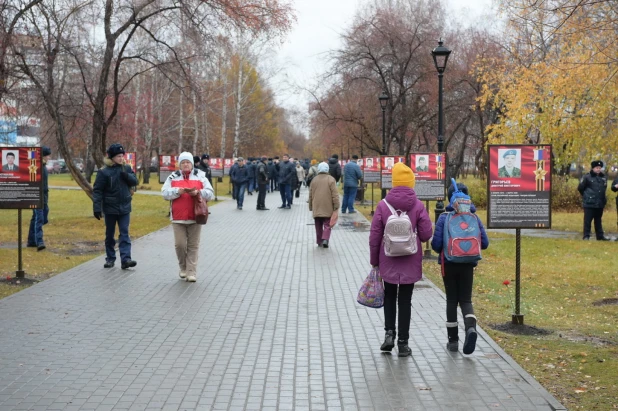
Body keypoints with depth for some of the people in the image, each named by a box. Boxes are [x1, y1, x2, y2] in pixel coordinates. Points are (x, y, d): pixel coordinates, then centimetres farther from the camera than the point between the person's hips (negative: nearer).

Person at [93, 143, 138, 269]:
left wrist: (126, 175, -19)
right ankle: (110, 258, 19)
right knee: (110, 235, 9)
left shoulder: (126, 169, 4)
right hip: (110, 208, -2)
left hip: (124, 208, 2)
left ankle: (125, 259, -9)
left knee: (124, 234, -4)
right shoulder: (104, 172, -9)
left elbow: (135, 181, 2)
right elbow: (97, 190, -10)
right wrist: (97, 208, -16)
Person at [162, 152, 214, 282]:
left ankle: (191, 272, 5)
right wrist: (178, 191, -18)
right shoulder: (173, 177, 8)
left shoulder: (200, 177, 6)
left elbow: (210, 194, 1)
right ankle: (183, 268, 20)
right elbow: (165, 193, -1)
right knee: (179, 244, -2)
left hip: (195, 217, 0)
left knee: (193, 246, 1)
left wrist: (198, 192, -17)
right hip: (178, 218, 0)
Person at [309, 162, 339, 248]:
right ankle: (325, 239, -15)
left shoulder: (314, 179, 5)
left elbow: (310, 195, 10)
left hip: (316, 208, 3)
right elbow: (335, 194, -9)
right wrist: (336, 206, -4)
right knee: (327, 225, 2)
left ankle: (319, 241, 15)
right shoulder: (330, 179, -7)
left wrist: (310, 207, 18)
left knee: (318, 226, 12)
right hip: (328, 208, -3)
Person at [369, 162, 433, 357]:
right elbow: (426, 235, -7)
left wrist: (374, 260, 7)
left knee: (389, 297, 20)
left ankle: (389, 332, 5)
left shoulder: (383, 205, -8)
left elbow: (374, 236, -4)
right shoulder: (418, 206, -9)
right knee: (405, 300, 9)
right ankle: (403, 342, 10)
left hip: (388, 261, 0)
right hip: (410, 263, 0)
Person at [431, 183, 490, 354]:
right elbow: (484, 243, -2)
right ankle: (471, 327, -22)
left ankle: (453, 340, 15)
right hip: (468, 265, 1)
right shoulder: (474, 217, 0)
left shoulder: (444, 217, -8)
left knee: (451, 300, 11)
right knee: (465, 300, 7)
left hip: (449, 264, -1)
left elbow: (436, 243, -12)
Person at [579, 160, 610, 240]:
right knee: (587, 220, -2)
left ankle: (600, 236, 20)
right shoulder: (587, 177, -9)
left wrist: (603, 198, 14)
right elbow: (580, 188, -4)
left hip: (600, 203, 5)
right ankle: (586, 236, 2)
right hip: (589, 203, -5)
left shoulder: (604, 177, 8)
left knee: (598, 220, 14)